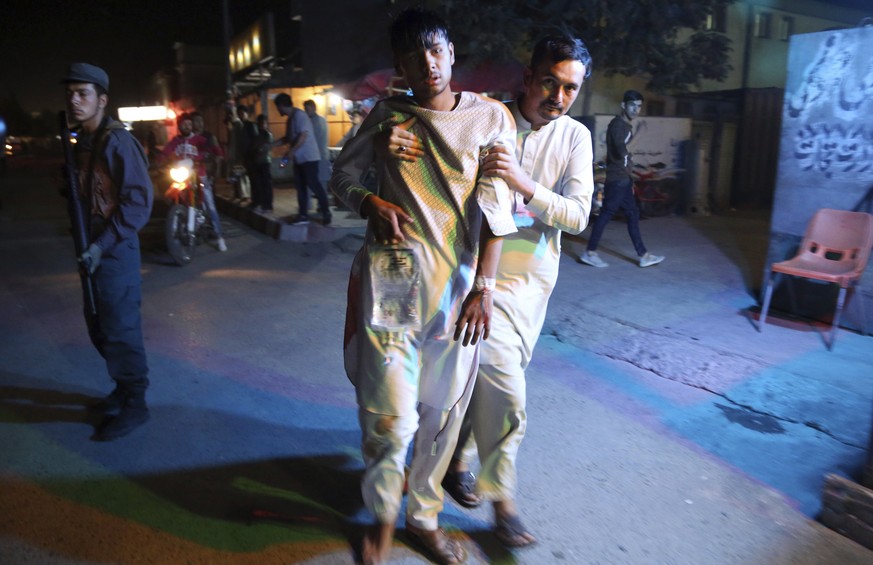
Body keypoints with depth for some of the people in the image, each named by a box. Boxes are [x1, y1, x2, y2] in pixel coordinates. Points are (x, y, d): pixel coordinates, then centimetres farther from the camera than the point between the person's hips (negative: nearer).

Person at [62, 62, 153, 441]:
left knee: (120, 331, -2)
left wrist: (103, 245, -23)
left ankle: (134, 405, 11)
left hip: (115, 253, -9)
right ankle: (124, 389, 33)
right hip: (93, 250, 9)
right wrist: (69, 190, 3)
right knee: (101, 329, 17)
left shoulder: (117, 141, -14)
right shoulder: (83, 141, 14)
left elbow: (139, 200, -19)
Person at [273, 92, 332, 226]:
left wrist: (291, 151, -20)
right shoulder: (291, 118, 18)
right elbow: (287, 138, 26)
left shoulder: (299, 115, -12)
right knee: (301, 186, 7)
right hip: (299, 158, 10)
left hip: (309, 157, -10)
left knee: (313, 184, -11)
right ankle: (303, 215, 9)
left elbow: (303, 135, -21)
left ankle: (326, 213, -4)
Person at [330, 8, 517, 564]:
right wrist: (370, 202, -5)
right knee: (391, 414, -2)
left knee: (443, 410, 10)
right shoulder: (387, 115, 7)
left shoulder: (490, 116, 4)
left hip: (459, 279, 1)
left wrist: (483, 287, -10)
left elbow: (495, 209, -2)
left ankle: (425, 516, 34)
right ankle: (383, 515, 27)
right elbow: (343, 175, 18)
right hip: (391, 277, 0)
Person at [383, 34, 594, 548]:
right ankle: (502, 500, 17)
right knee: (506, 392, -6)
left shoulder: (576, 137, 0)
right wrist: (394, 139, -33)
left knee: (480, 378, 18)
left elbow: (578, 215, -11)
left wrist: (524, 183, -29)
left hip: (535, 276, 5)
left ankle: (457, 458, 42)